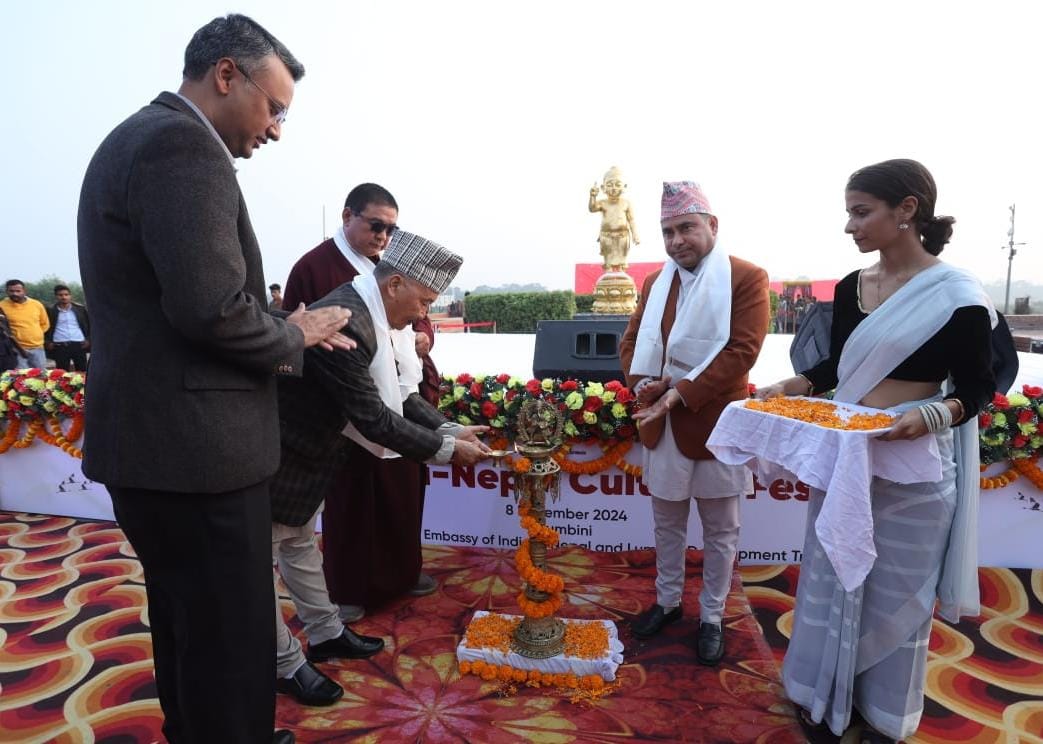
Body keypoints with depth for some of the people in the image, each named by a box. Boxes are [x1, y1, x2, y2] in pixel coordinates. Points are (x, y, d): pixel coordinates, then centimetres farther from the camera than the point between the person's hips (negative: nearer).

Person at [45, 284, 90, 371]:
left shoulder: (80, 308, 6)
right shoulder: (50, 311, 2)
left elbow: (89, 324, 12)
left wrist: (88, 339, 4)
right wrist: (47, 342, 1)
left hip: (79, 344, 1)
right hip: (60, 346, -1)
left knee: (82, 371, 4)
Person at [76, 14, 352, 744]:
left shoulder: (141, 138, 17)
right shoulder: (181, 142, -16)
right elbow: (212, 307, -26)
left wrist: (290, 332, 11)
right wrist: (293, 337, -7)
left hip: (157, 439, 11)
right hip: (191, 447, -11)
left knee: (189, 631, 25)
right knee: (229, 642, 6)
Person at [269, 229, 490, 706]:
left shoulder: (365, 313, -2)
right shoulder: (344, 322, -32)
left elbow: (396, 395, 4)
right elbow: (374, 420, -29)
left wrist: (450, 429, -5)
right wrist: (446, 449, -20)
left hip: (302, 450, 10)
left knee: (301, 543, 22)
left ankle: (325, 634, 39)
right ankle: (286, 666, 25)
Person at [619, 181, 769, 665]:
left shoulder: (747, 278, -8)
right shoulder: (655, 283, 10)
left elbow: (742, 351, -17)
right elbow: (631, 341, 11)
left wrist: (683, 392, -22)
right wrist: (642, 381, -10)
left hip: (716, 423, -5)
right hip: (662, 424, 5)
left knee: (720, 530, 11)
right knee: (667, 522, 18)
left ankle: (711, 618, 28)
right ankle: (668, 602, 37)